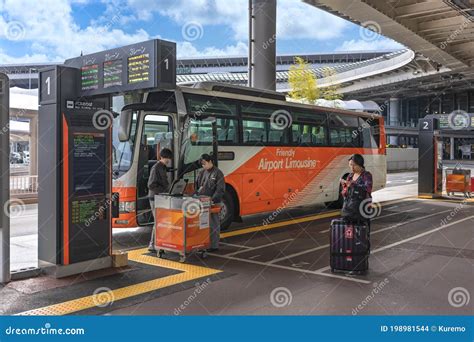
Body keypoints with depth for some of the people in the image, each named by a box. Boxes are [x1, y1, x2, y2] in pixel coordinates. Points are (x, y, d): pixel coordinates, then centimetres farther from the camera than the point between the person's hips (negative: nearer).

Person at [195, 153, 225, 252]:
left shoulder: (218, 173, -6)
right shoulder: (202, 172, 13)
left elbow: (220, 190, -12)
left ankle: (214, 245, 7)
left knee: (213, 225, 0)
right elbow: (197, 186, 20)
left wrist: (212, 200, -20)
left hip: (213, 204, -6)